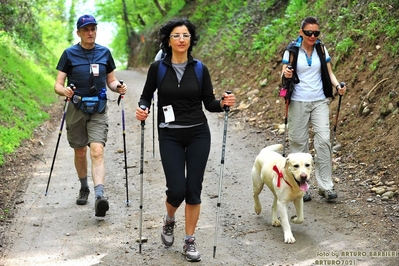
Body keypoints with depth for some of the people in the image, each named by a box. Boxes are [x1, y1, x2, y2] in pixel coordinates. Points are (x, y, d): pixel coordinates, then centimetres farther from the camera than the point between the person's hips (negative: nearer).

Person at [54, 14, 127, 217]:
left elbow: (111, 80, 13)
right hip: (76, 109, 0)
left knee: (97, 151, -15)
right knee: (80, 152, 11)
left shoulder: (105, 53, 5)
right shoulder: (69, 54, -2)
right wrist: (64, 91, -27)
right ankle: (84, 189, 33)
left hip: (98, 110, 0)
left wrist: (118, 87, -10)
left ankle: (99, 195, -26)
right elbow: (58, 85, -4)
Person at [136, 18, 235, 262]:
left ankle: (190, 240, 15)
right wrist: (142, 110, -15)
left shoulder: (200, 69, 0)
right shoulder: (158, 68, -3)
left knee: (194, 189, 0)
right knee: (177, 189, -9)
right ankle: (169, 220, 26)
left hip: (198, 134, 1)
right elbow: (146, 96, 6)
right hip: (170, 136, -1)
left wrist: (224, 103, -17)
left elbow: (209, 103, 3)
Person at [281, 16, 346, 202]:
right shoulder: (292, 51, -3)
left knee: (323, 140, -9)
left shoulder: (321, 49, 5)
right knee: (299, 142, 2)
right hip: (298, 102, -2)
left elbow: (328, 72, 10)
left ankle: (326, 186, -3)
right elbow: (284, 75, -1)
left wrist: (337, 86, -9)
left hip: (320, 101, 2)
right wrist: (285, 75, -25)